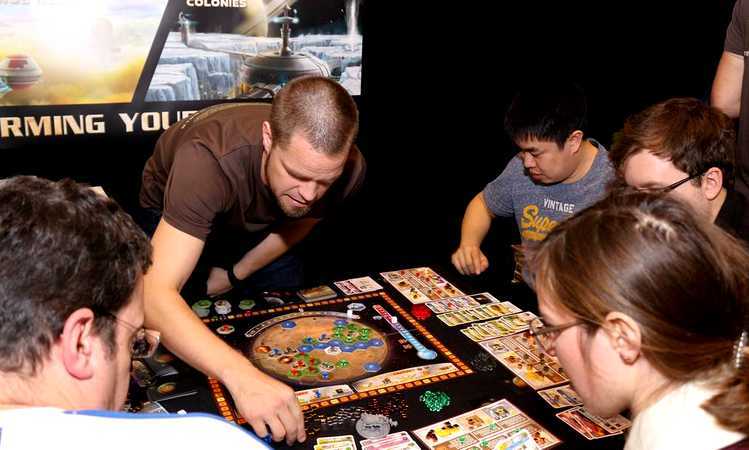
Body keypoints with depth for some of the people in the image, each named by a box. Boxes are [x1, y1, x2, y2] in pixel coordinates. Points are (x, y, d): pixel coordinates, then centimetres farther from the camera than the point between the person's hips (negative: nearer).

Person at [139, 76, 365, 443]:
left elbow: (298, 223, -8)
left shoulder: (348, 169, -33)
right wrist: (240, 375, -68)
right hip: (176, 216, -3)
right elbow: (154, 296, -55)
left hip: (256, 222, 3)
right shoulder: (209, 160, -48)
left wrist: (235, 275, -12)